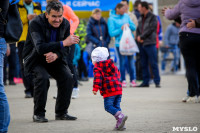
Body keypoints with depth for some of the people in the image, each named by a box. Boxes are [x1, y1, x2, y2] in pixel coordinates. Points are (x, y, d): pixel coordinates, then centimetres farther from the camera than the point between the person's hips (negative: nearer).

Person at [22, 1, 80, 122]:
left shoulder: (65, 24, -8)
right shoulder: (36, 24, -24)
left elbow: (66, 49, -5)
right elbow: (40, 48, -37)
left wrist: (56, 55, -28)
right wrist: (63, 43, -43)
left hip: (55, 58, 5)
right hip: (35, 59, -5)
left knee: (68, 77, -15)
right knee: (43, 77, -30)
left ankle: (61, 112, 0)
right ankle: (38, 113, -16)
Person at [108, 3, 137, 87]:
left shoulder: (126, 16, 9)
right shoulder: (111, 19, -4)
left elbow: (134, 28, 11)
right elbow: (111, 33, -9)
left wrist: (129, 25, -9)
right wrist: (121, 29, -19)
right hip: (120, 43, -4)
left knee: (131, 61, 4)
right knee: (122, 62, -2)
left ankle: (132, 80, 10)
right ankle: (123, 81, 6)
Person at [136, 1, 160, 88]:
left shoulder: (152, 17, -5)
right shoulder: (141, 18, 16)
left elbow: (151, 29, -13)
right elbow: (138, 29, 15)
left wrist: (141, 37, -10)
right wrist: (138, 36, -5)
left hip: (150, 43, -7)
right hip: (142, 44, 7)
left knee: (153, 63, -7)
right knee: (144, 64, 9)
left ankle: (157, 81, -4)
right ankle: (145, 82, 14)